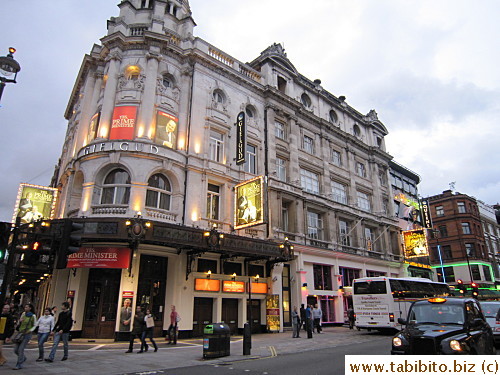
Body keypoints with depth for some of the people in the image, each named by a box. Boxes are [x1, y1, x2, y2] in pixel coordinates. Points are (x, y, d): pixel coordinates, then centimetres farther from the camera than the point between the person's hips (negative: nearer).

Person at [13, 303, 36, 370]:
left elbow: (34, 326, 1)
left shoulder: (33, 316, -6)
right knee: (16, 349, 5)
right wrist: (20, 321, -4)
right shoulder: (23, 314, 7)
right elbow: (19, 324, 18)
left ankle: (19, 365, 1)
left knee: (21, 349, -10)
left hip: (27, 334, -6)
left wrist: (30, 330, -14)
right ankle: (23, 358, 32)